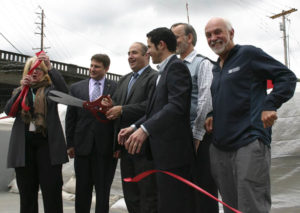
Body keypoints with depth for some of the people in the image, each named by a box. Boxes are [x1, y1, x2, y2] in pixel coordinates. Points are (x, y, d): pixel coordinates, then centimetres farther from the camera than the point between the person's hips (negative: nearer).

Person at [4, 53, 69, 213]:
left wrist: (50, 67, -19)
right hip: (24, 144, 3)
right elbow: (8, 110, 3)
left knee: (52, 189, -3)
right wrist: (22, 88, -8)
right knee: (27, 191, 7)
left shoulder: (50, 89, 8)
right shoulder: (19, 91, 17)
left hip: (47, 142, -3)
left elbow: (64, 90, -14)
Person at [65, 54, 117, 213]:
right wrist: (70, 144, 3)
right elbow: (70, 117, 8)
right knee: (82, 189, 10)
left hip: (106, 146, -2)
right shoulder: (76, 88, 9)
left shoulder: (116, 88, 1)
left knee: (103, 190, 7)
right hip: (83, 145, 2)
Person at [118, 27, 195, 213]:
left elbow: (176, 106, -23)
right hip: (165, 151, 10)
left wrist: (145, 129, -29)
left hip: (173, 151, -10)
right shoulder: (166, 70, 20)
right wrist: (135, 127, 9)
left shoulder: (176, 67, -10)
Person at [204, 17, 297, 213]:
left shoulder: (248, 54, 0)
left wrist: (270, 105, -17)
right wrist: (213, 117, 10)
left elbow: (287, 77, -5)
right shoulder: (216, 69, 20)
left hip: (249, 143, -7)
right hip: (220, 147, 8)